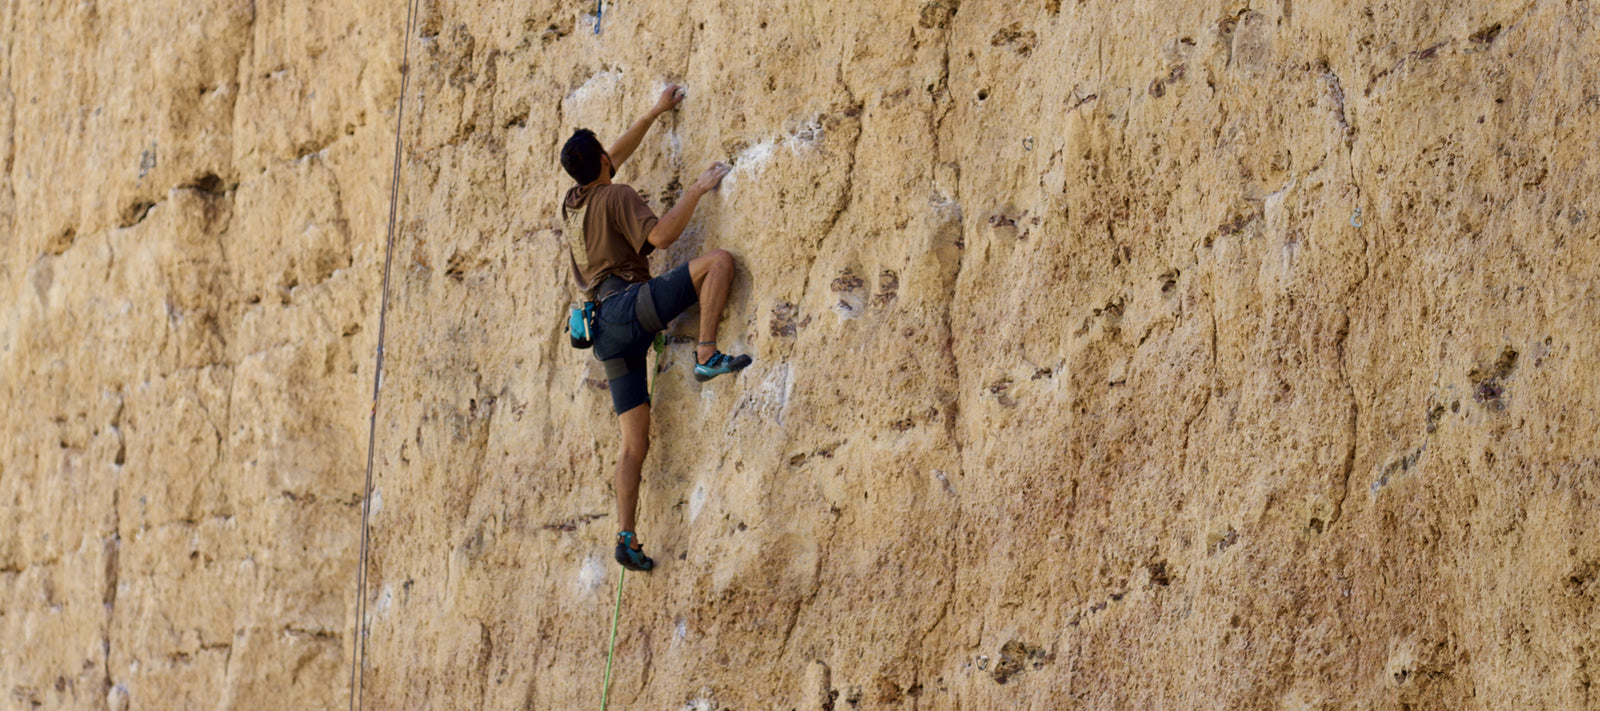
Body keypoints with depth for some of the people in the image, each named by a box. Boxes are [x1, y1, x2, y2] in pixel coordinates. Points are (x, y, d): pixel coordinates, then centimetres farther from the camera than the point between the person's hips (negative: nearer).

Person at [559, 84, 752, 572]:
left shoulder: (572, 202, 21)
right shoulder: (616, 197, -1)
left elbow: (616, 156, 36)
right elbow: (660, 235, -16)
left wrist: (655, 113, 42)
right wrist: (698, 190, -7)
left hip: (607, 330, 7)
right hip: (630, 305, -7)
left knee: (634, 441, 4)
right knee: (718, 260, -8)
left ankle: (626, 537, -5)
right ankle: (707, 356, -21)